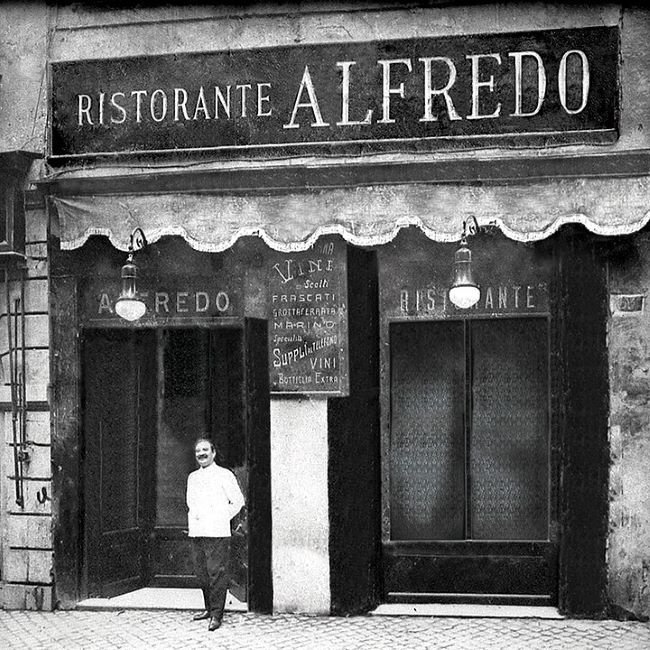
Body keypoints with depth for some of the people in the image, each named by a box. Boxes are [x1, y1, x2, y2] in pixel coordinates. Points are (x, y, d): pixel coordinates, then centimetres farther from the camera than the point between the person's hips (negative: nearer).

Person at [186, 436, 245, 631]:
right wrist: (192, 521, 15)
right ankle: (209, 608, 23)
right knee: (201, 571, 10)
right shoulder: (192, 477, 16)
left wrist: (222, 519, 1)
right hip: (196, 532, 6)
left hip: (217, 532, -6)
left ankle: (217, 614, -4)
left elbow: (238, 501, 2)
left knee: (217, 572, -8)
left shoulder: (224, 475, -1)